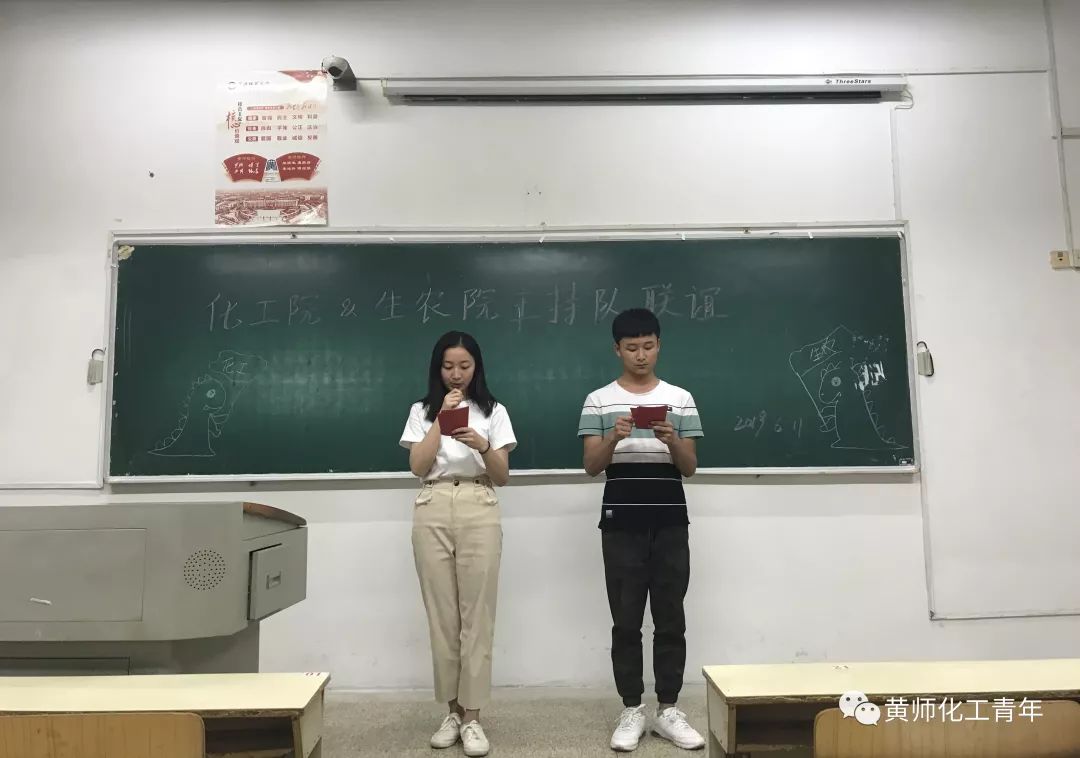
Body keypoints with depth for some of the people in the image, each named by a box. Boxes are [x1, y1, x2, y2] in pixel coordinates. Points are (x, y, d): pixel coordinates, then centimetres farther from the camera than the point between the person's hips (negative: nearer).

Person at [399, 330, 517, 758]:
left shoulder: (494, 412, 7)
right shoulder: (422, 411, 10)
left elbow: (502, 476, 2)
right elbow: (418, 467, -2)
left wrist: (483, 446, -18)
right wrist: (442, 417, -7)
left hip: (479, 511, -1)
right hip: (432, 512, 1)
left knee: (477, 613, -2)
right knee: (441, 613, 4)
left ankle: (472, 716, 7)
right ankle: (453, 710, 17)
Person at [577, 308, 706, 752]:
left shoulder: (680, 399, 5)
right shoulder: (598, 401, 2)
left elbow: (690, 468, 4)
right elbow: (591, 467, -2)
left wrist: (671, 440, -17)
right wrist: (613, 438, -21)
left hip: (670, 524, 1)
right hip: (621, 524, -1)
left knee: (670, 620, 7)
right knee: (626, 622, 5)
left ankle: (668, 711, 20)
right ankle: (631, 711, 18)